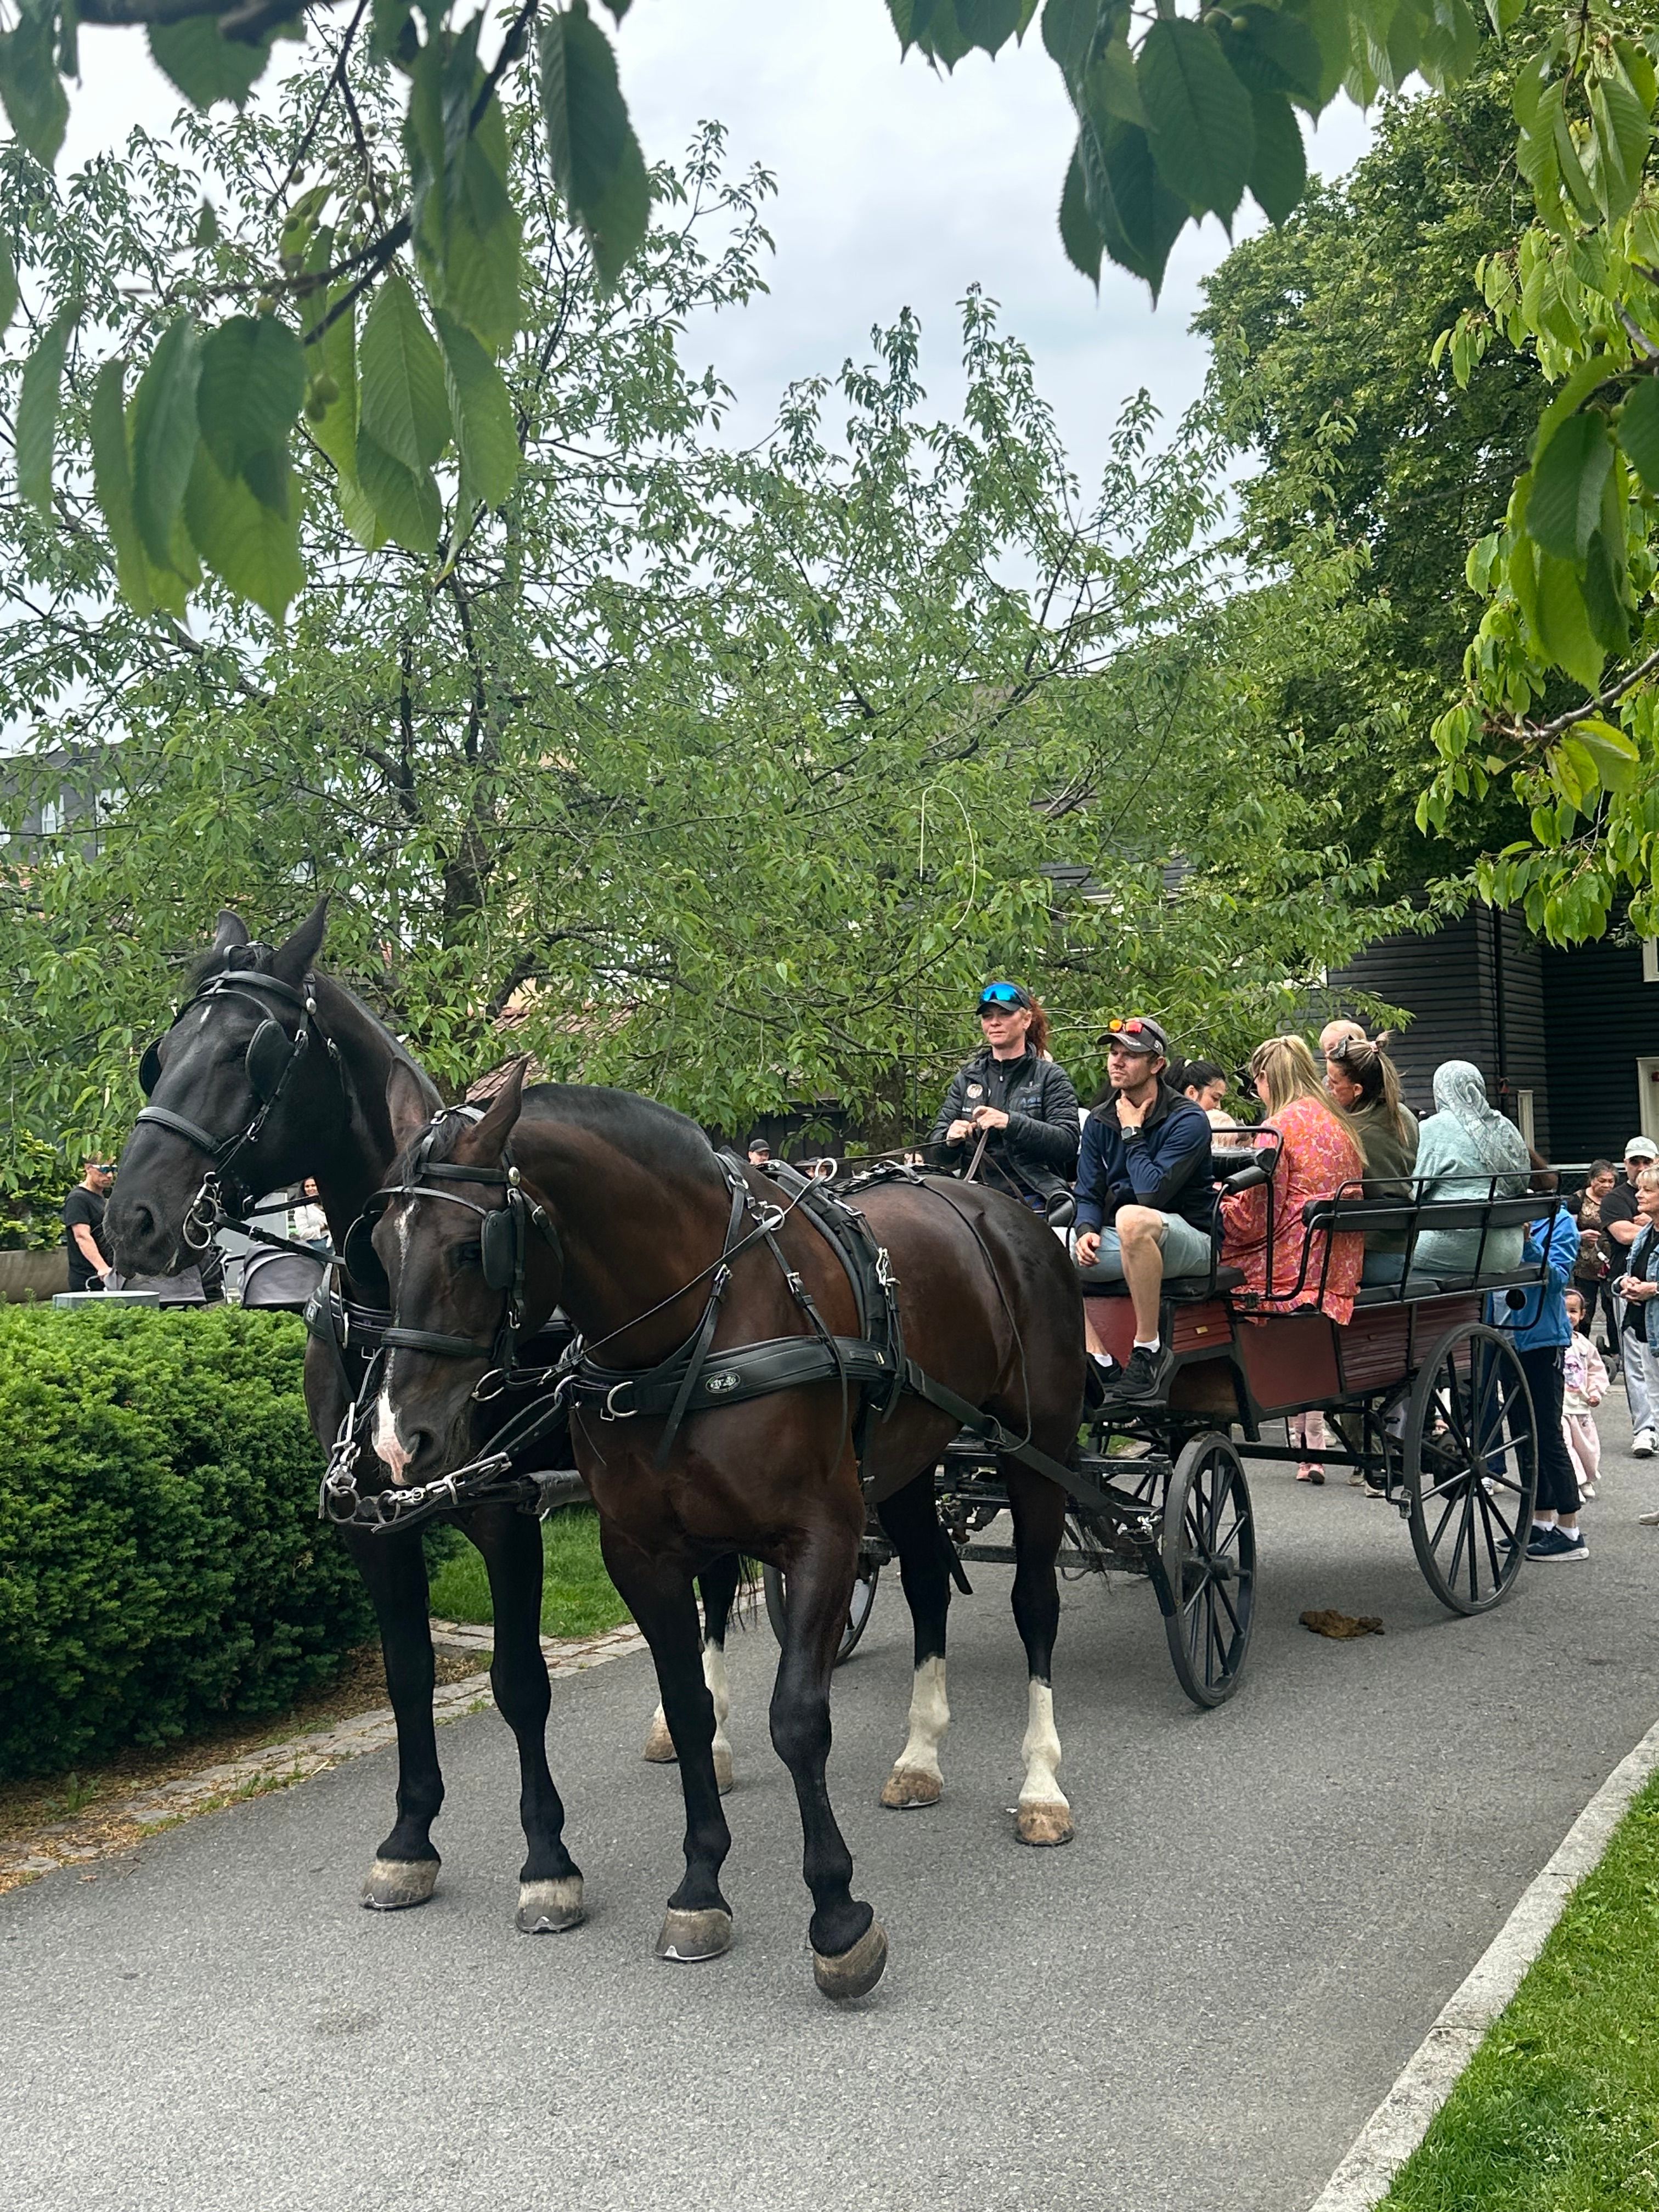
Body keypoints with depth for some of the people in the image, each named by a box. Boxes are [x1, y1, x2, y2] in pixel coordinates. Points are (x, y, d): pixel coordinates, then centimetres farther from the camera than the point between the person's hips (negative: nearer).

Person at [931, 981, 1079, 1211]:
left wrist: (1011, 1123, -20)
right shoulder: (965, 1079, 18)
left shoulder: (1051, 1077, 6)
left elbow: (1068, 1143, -7)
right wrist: (950, 1140, -10)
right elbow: (935, 1142, 15)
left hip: (1033, 1199, -4)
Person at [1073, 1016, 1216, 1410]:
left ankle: (1149, 1350, -30)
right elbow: (1088, 1195, 6)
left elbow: (1153, 1193, -22)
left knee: (1132, 1218, -40)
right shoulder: (1099, 1122, 9)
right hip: (1123, 1243, 7)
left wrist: (1132, 1133, -13)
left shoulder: (1188, 1120, -11)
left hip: (1190, 1240, -7)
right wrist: (1086, 1230, -15)